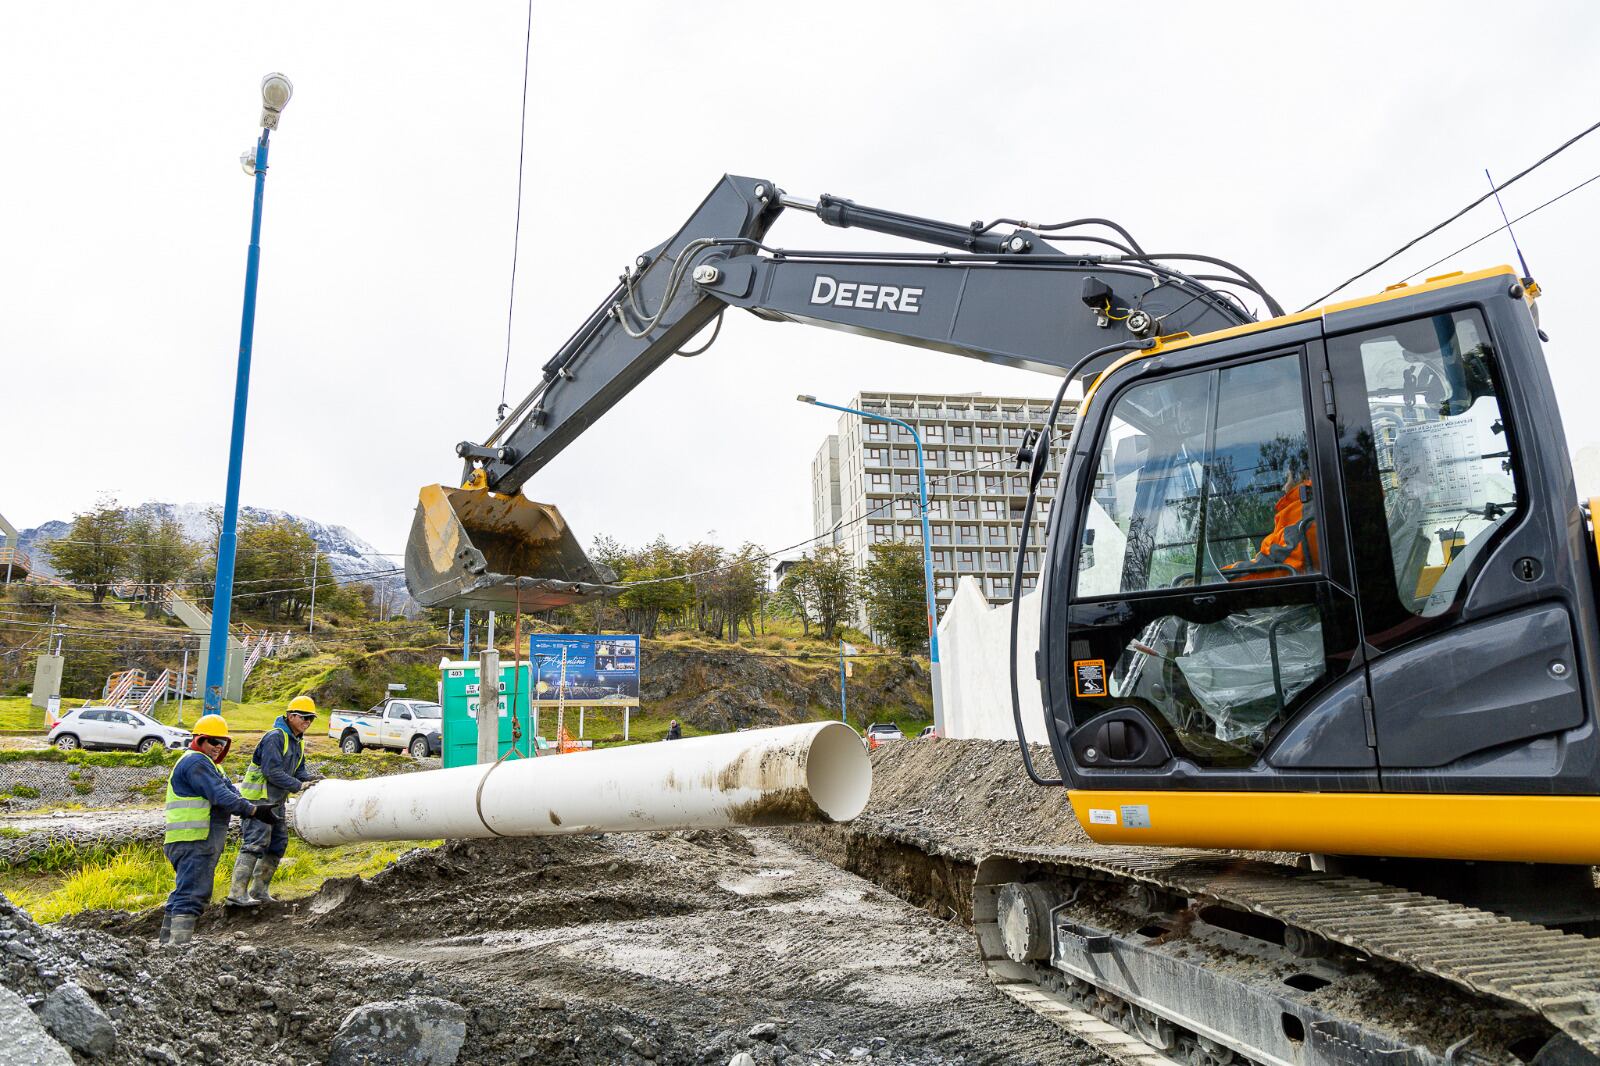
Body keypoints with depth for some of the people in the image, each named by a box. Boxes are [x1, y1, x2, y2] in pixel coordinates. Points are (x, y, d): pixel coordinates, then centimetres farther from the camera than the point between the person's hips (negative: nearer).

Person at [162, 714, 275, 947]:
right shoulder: (196, 762, -11)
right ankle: (179, 944, -14)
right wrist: (253, 810, -21)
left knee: (184, 891, 17)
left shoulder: (210, 765, 23)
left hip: (204, 842, 11)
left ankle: (168, 941, 25)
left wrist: (256, 808, -5)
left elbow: (232, 792, 12)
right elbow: (219, 796, -21)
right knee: (192, 893, -12)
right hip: (193, 842, -11)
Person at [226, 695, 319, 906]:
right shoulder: (275, 737, -16)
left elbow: (299, 771, 13)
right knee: (255, 845, -13)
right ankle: (237, 893, -11)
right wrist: (299, 785, -21)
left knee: (278, 846, 12)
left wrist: (313, 779, -7)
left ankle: (259, 889, 21)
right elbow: (272, 772, -23)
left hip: (276, 802, 10)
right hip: (258, 800, -10)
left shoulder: (298, 742, 15)